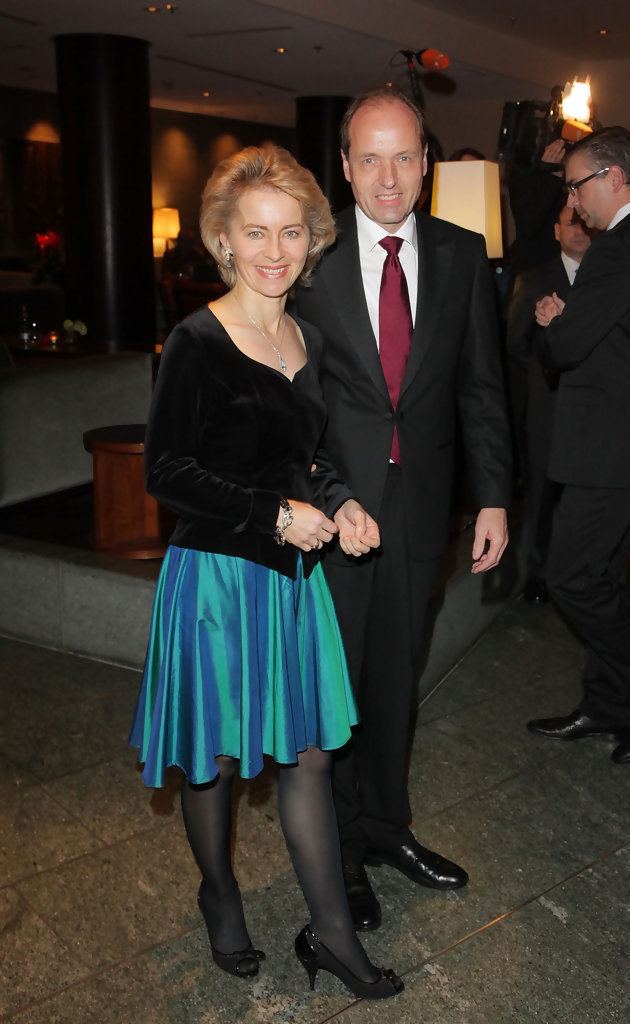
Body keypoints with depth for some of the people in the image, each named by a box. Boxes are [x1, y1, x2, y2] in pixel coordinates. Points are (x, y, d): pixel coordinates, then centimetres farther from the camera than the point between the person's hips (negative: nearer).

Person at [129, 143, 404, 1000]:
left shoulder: (307, 341, 7)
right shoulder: (198, 342, -13)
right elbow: (167, 472, -15)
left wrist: (339, 506, -4)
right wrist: (278, 513, -18)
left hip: (291, 573, 6)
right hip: (215, 575, -6)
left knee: (308, 751, 11)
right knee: (213, 757, 12)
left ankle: (330, 931, 25)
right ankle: (219, 894, 39)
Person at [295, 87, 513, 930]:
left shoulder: (462, 256, 2)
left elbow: (481, 384, 5)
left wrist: (494, 497, 0)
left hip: (418, 504, 3)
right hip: (329, 502, -2)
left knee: (395, 676, 17)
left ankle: (386, 827, 38)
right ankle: (338, 849, 29)